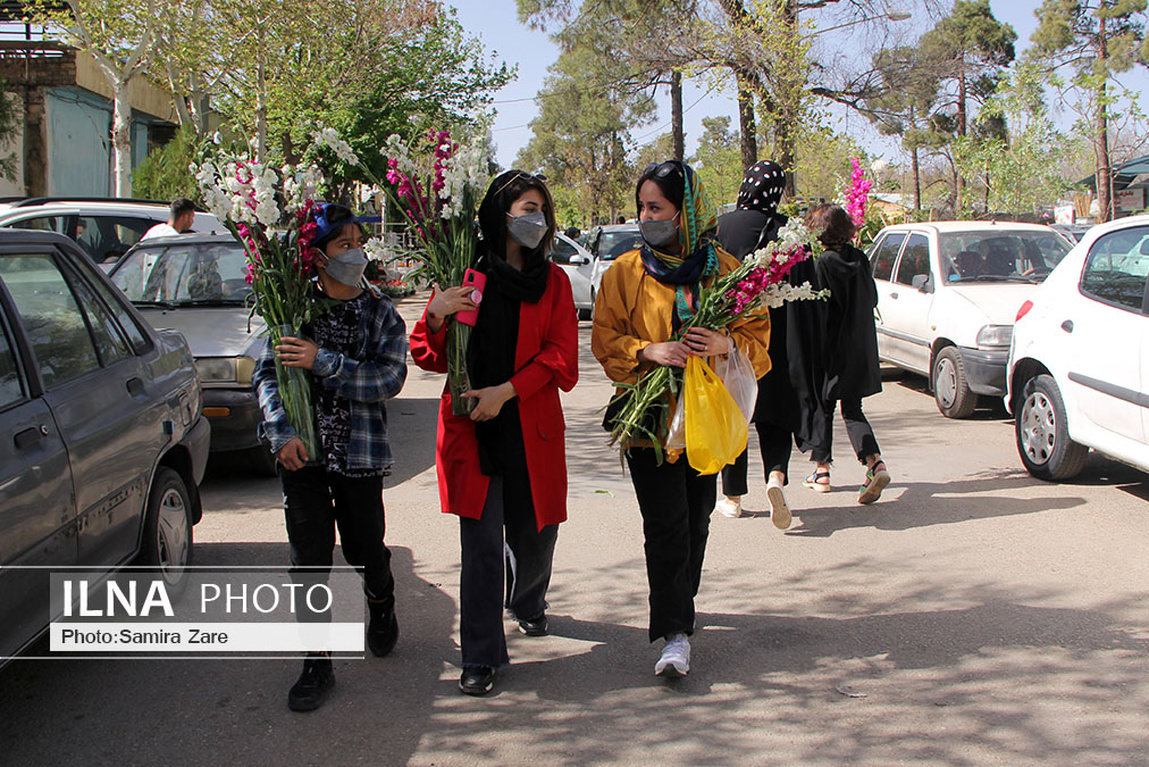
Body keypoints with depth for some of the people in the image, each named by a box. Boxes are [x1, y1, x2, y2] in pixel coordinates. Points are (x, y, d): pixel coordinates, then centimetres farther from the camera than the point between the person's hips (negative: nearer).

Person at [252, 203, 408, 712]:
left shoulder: (380, 313, 2)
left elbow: (388, 379, -11)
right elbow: (266, 374, 2)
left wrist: (323, 362, -19)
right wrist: (283, 433, -12)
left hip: (360, 452, 0)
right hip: (302, 453, 0)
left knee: (365, 550, 10)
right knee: (309, 560, 1)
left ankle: (381, 605, 44)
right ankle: (317, 665, 12)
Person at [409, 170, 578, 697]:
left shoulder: (552, 281, 8)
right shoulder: (462, 277, 4)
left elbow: (561, 355, 0)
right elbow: (430, 358, 6)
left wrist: (505, 391, -12)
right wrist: (436, 318, -15)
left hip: (532, 428, 2)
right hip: (471, 430, -2)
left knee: (535, 532, 11)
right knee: (481, 542, -4)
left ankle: (528, 604, 44)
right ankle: (481, 658, 6)